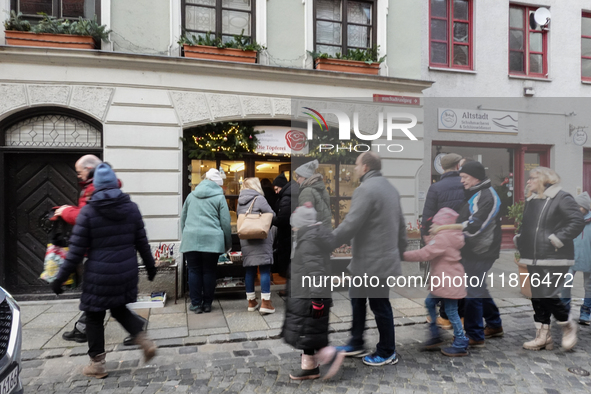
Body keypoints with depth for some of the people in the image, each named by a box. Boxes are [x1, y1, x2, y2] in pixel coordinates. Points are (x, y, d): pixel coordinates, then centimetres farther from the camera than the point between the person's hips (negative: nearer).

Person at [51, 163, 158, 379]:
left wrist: (61, 278, 1)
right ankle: (144, 340, 9)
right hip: (126, 272, 4)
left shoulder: (88, 211, -10)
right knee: (119, 308, 24)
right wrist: (150, 265, 18)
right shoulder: (131, 208, 0)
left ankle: (97, 363, 23)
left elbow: (76, 250, -9)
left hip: (99, 275, -4)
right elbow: (142, 242, 6)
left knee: (94, 316, 13)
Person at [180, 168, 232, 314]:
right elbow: (225, 223, 0)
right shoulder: (219, 197, 2)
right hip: (212, 240, -3)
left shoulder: (191, 195, 14)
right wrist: (228, 244, 8)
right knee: (209, 272, 7)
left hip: (191, 239, 3)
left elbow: (183, 218, 21)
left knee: (194, 271, 10)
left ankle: (196, 304, 15)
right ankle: (207, 304, 15)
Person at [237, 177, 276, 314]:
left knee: (250, 270, 10)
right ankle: (265, 302, -4)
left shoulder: (240, 202, 12)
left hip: (245, 240, 6)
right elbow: (272, 216, -6)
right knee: (264, 269, -2)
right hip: (261, 239, -6)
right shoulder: (259, 199, -8)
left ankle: (251, 301, 18)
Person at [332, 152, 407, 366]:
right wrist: (400, 250, 25)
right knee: (357, 298, 19)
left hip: (374, 263, -10)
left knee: (380, 306, 6)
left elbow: (350, 225, -22)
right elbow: (401, 224, 17)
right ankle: (356, 344, 32)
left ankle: (387, 353, 23)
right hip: (384, 258, 10)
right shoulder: (390, 187, 13)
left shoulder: (366, 189, -18)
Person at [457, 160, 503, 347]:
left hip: (479, 253, -10)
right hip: (477, 250, 10)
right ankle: (494, 325, 36)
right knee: (479, 288, 20)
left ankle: (474, 336, 4)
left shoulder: (485, 196, -17)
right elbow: (465, 221, 21)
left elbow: (474, 226, -25)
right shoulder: (476, 194, 15)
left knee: (472, 291, -5)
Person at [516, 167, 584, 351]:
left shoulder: (562, 198, -7)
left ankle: (568, 327, 18)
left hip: (555, 259, -7)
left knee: (549, 296, -10)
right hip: (534, 259, 8)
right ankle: (543, 336, 19)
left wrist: (557, 240, -19)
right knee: (537, 298, 9)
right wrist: (520, 242, 10)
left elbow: (578, 222, -15)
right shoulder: (530, 200, 15)